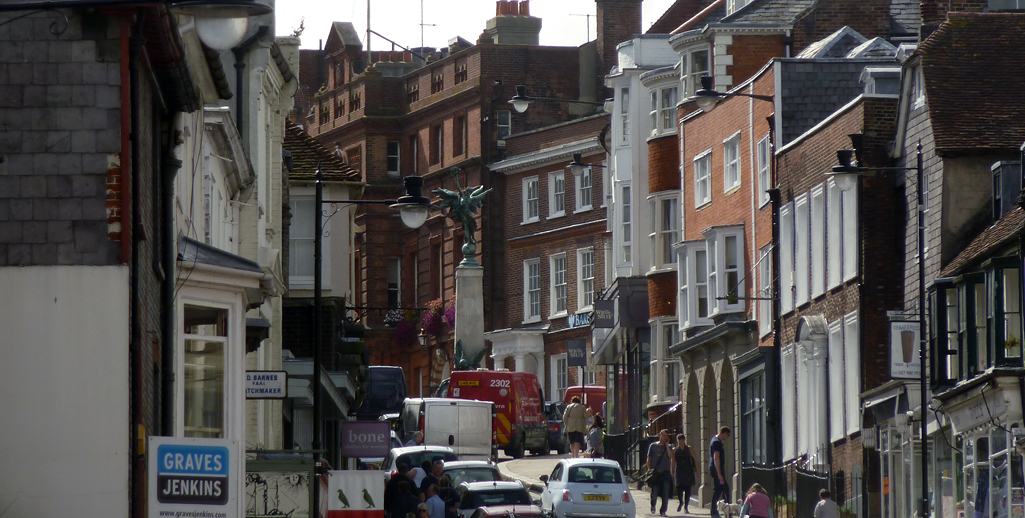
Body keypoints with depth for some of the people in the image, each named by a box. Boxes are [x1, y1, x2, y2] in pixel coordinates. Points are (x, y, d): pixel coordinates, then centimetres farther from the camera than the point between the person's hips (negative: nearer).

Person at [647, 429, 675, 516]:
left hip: (665, 473, 1)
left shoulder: (669, 447, 10)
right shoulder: (653, 446, 9)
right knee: (655, 493, -3)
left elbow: (671, 456, -10)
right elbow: (649, 459, 10)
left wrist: (666, 445, -6)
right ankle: (653, 505, 27)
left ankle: (663, 511, 5)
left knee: (665, 494, -5)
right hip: (655, 473, -1)